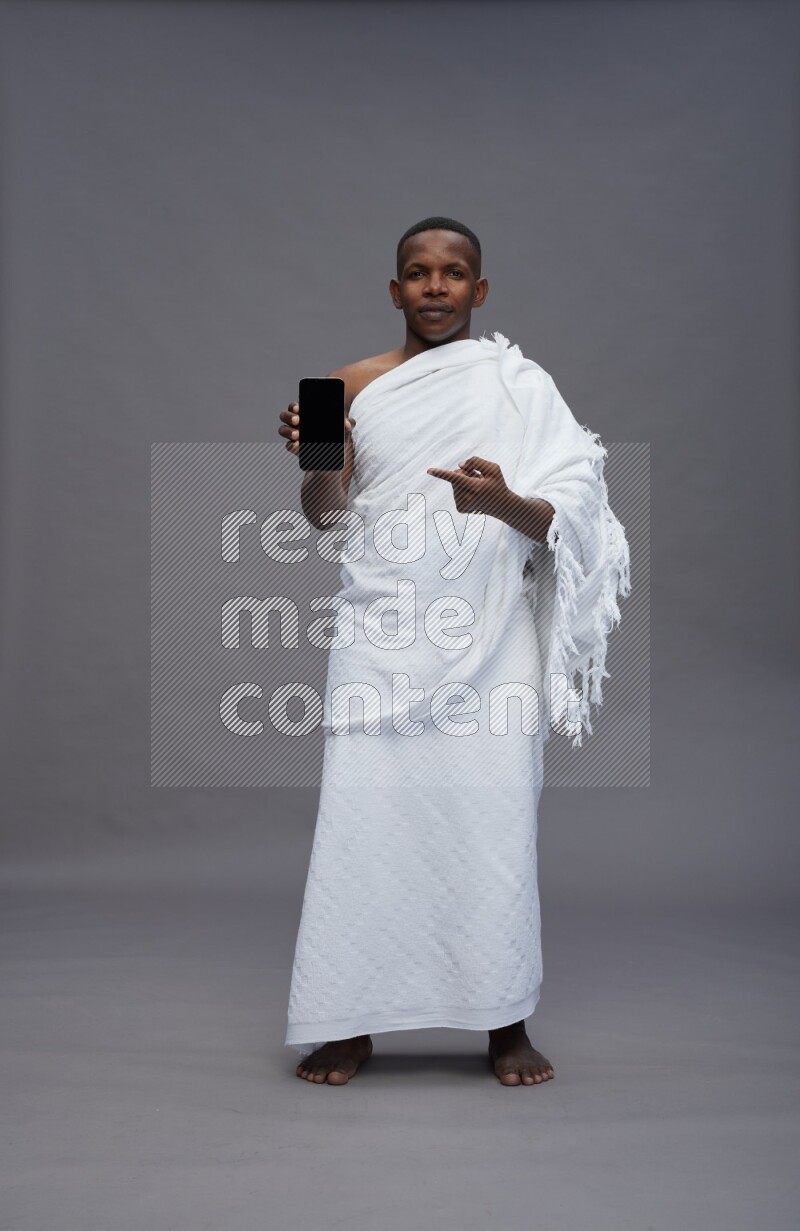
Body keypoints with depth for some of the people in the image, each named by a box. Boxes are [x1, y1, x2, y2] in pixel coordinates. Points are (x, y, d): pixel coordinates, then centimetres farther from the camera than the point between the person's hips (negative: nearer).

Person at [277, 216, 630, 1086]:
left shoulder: (520, 386, 5)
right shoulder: (356, 385, 11)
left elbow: (571, 515, -1)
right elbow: (325, 515, 13)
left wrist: (505, 502, -21)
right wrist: (315, 458, -8)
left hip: (487, 638, -1)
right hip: (382, 634, 2)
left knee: (494, 818, -4)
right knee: (362, 816, -3)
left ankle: (506, 1025, 10)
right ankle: (350, 1025, 9)